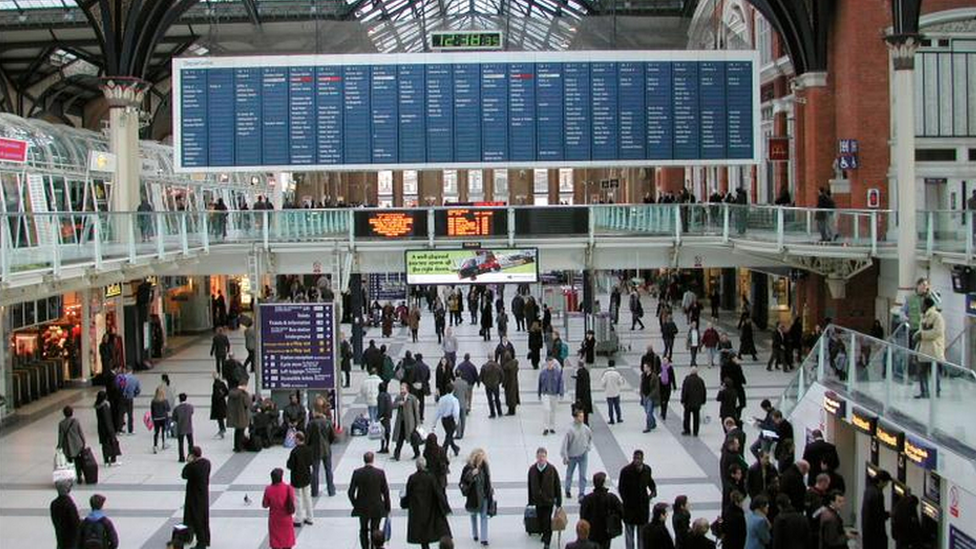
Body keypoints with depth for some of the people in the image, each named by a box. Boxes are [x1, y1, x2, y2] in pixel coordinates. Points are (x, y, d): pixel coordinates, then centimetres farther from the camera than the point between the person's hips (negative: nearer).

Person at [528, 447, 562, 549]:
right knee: (540, 519, 15)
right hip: (537, 500, 3)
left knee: (547, 521, -4)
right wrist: (531, 500, 7)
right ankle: (544, 534, 42)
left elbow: (557, 486, -7)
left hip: (549, 500, -3)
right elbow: (530, 486, 4)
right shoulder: (532, 469, -5)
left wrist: (559, 501, -4)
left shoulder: (552, 470, -13)